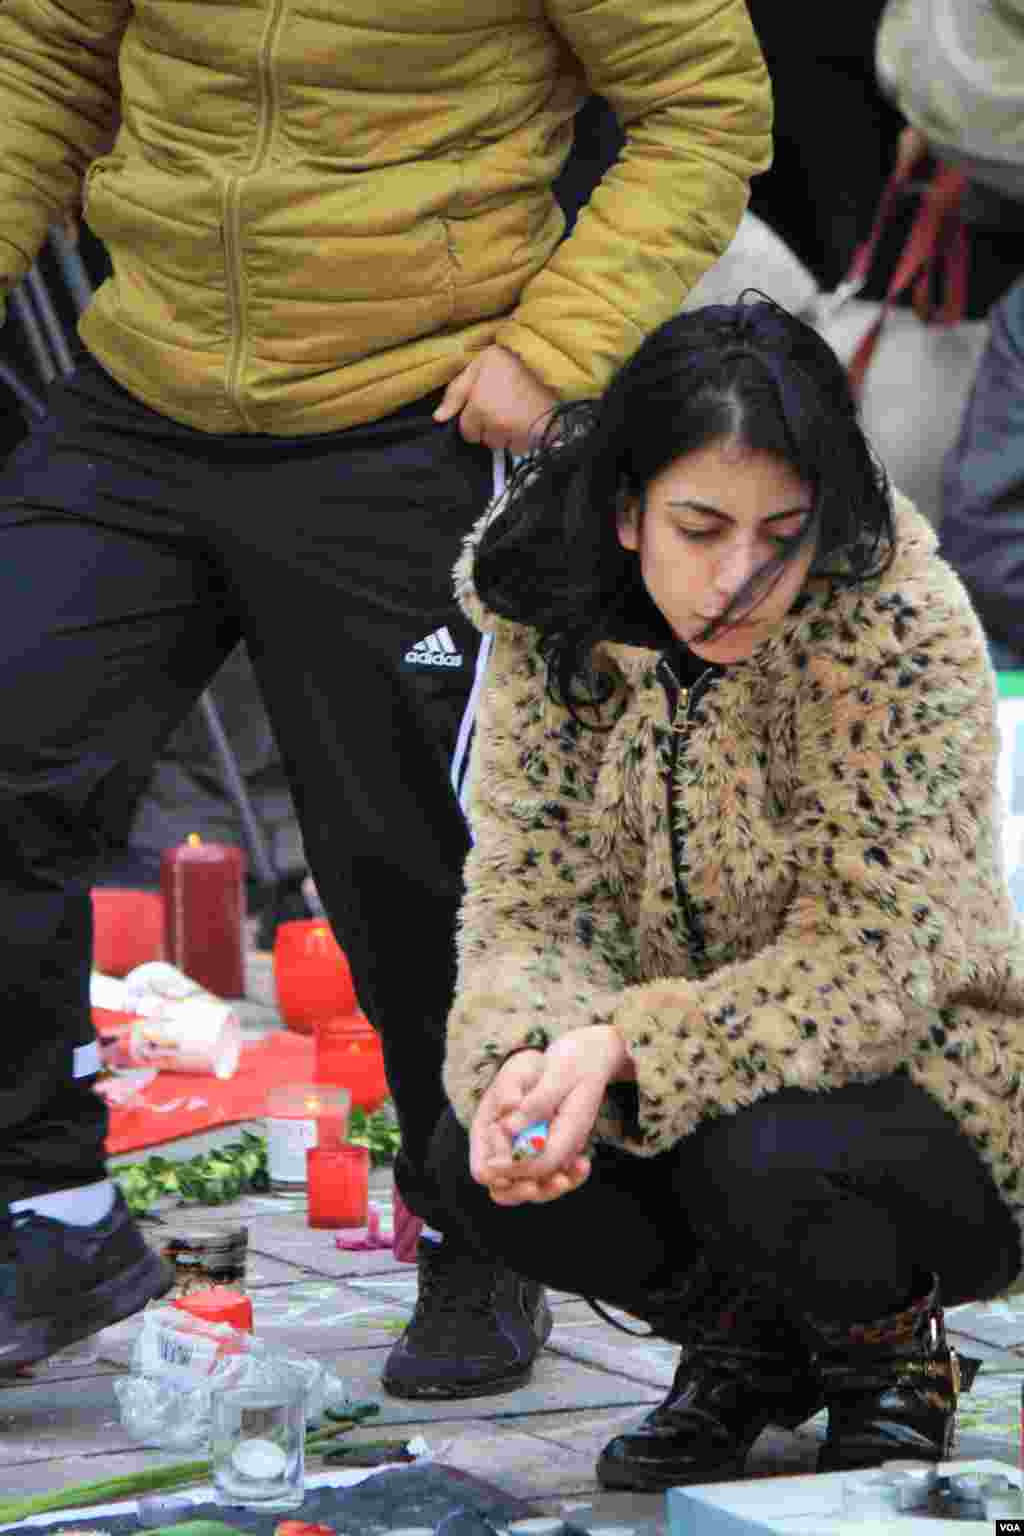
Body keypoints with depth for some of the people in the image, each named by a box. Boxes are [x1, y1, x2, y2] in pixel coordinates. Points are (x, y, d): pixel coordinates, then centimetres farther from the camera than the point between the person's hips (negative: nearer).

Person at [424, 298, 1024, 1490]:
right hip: (681, 1092, 5)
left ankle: (889, 1348, 2)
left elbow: (870, 964, -24)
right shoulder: (554, 621, -8)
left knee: (764, 1159, -35)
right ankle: (748, 1346, 8)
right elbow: (529, 901, -9)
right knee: (476, 1157, -22)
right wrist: (526, 1055, -33)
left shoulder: (898, 629, -22)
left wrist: (624, 1048, -37)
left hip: (922, 1101, -4)